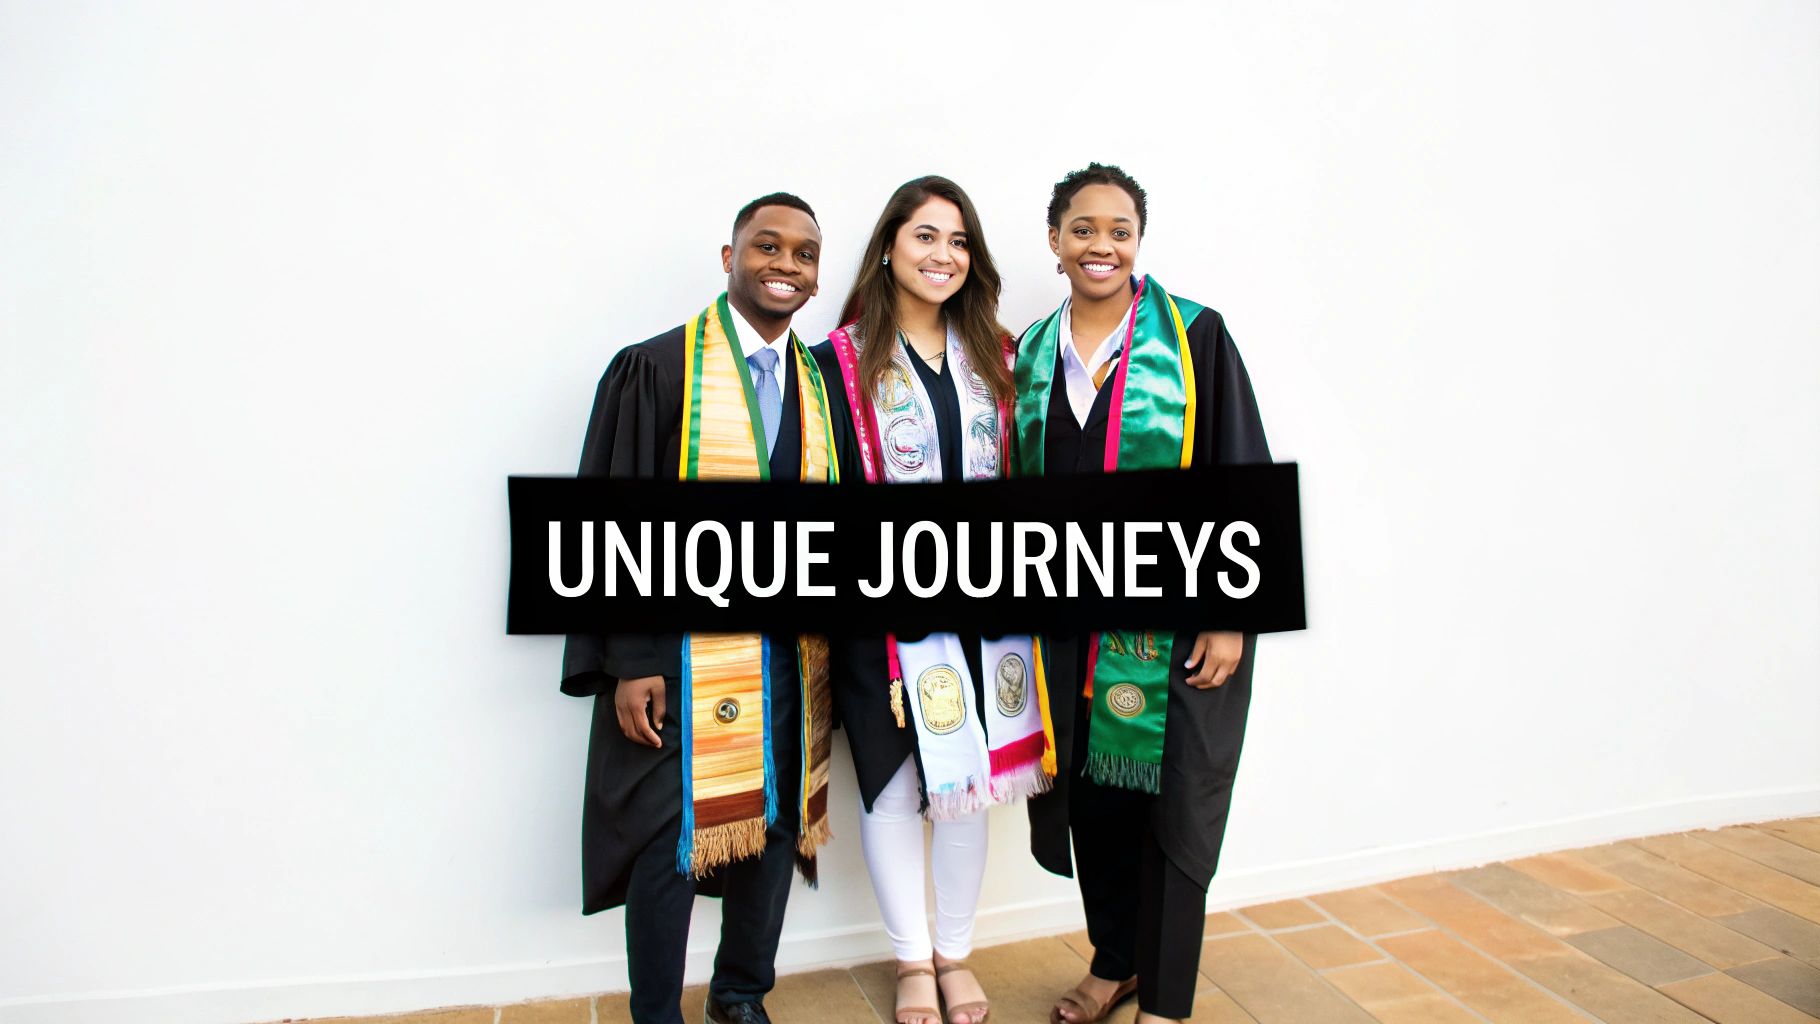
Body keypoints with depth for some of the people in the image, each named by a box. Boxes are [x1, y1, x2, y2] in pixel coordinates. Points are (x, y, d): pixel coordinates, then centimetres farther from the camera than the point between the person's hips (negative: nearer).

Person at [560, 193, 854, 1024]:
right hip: (683, 657, -4)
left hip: (789, 656, 5)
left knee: (777, 824, 14)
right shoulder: (655, 370, -5)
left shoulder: (821, 384, 8)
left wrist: (830, 648, 7)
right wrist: (630, 662, -12)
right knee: (671, 839, 3)